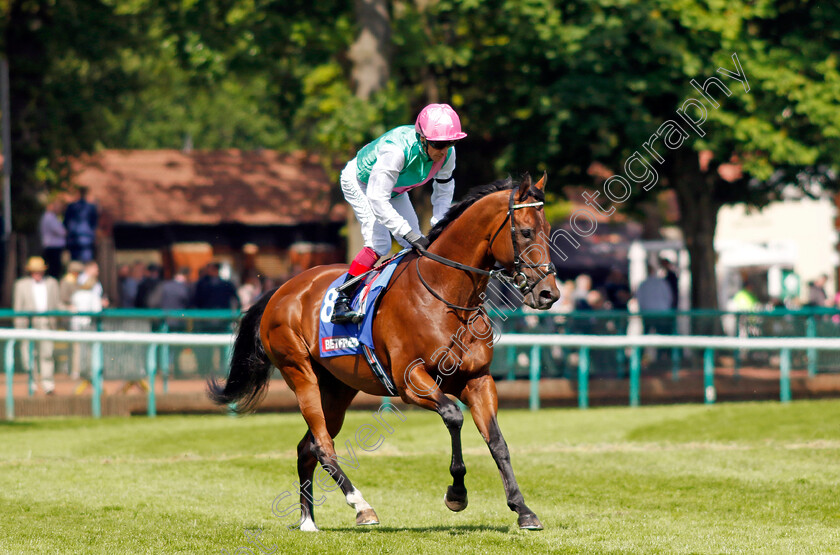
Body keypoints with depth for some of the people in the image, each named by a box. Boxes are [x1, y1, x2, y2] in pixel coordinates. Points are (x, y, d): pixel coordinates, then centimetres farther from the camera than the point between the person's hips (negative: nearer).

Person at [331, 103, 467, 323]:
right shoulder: (396, 149, -44)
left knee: (417, 246, -1)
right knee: (379, 243, -22)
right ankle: (341, 302, -19)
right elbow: (377, 199, -43)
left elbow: (444, 189, -2)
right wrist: (410, 235, -44)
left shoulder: (447, 154, -23)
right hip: (360, 183, -7)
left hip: (395, 188, 7)